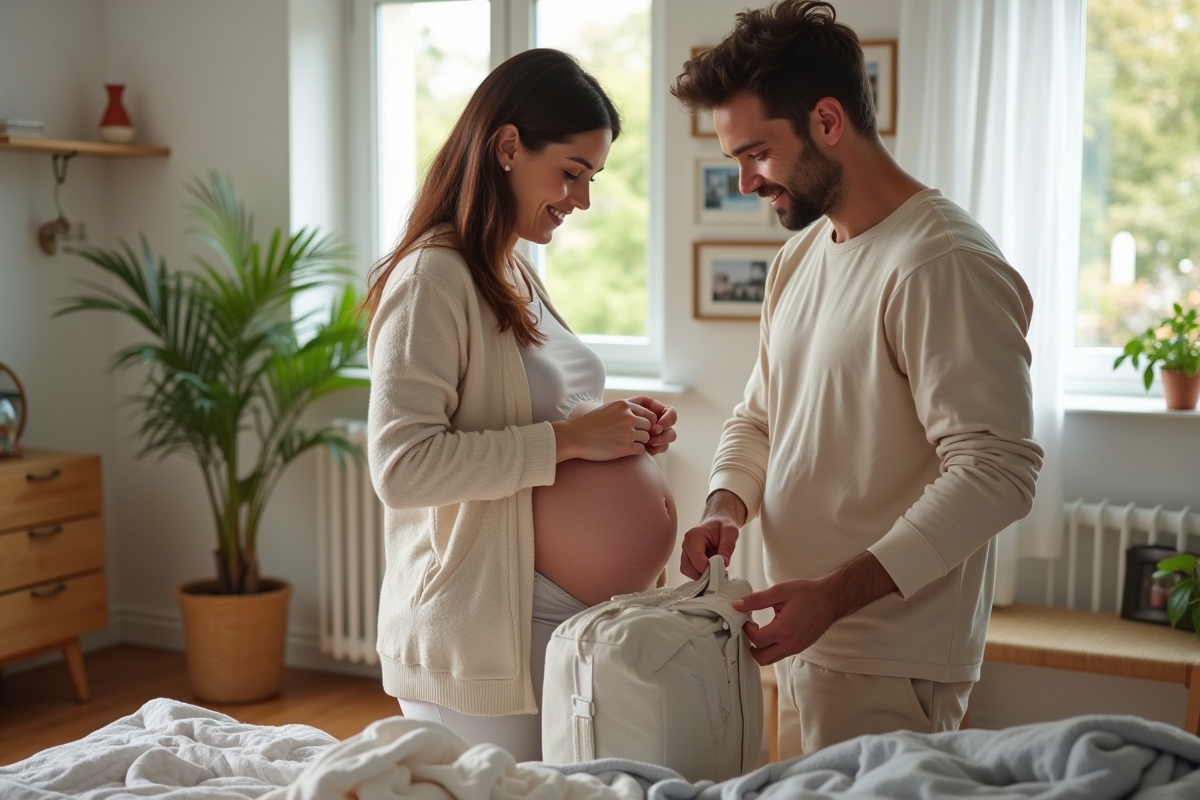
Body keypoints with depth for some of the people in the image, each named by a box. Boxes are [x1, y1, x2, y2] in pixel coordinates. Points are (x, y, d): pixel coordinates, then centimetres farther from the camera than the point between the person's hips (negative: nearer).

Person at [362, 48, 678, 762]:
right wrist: (565, 440, -22)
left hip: (561, 623, 9)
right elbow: (401, 467, -24)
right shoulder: (431, 280, -15)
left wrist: (618, 430, 4)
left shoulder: (519, 277, 13)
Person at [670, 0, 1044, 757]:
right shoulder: (801, 256, 12)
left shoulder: (944, 263, -17)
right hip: (808, 638, 8)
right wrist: (725, 507, -2)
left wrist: (837, 593, -26)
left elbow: (997, 472, -22)